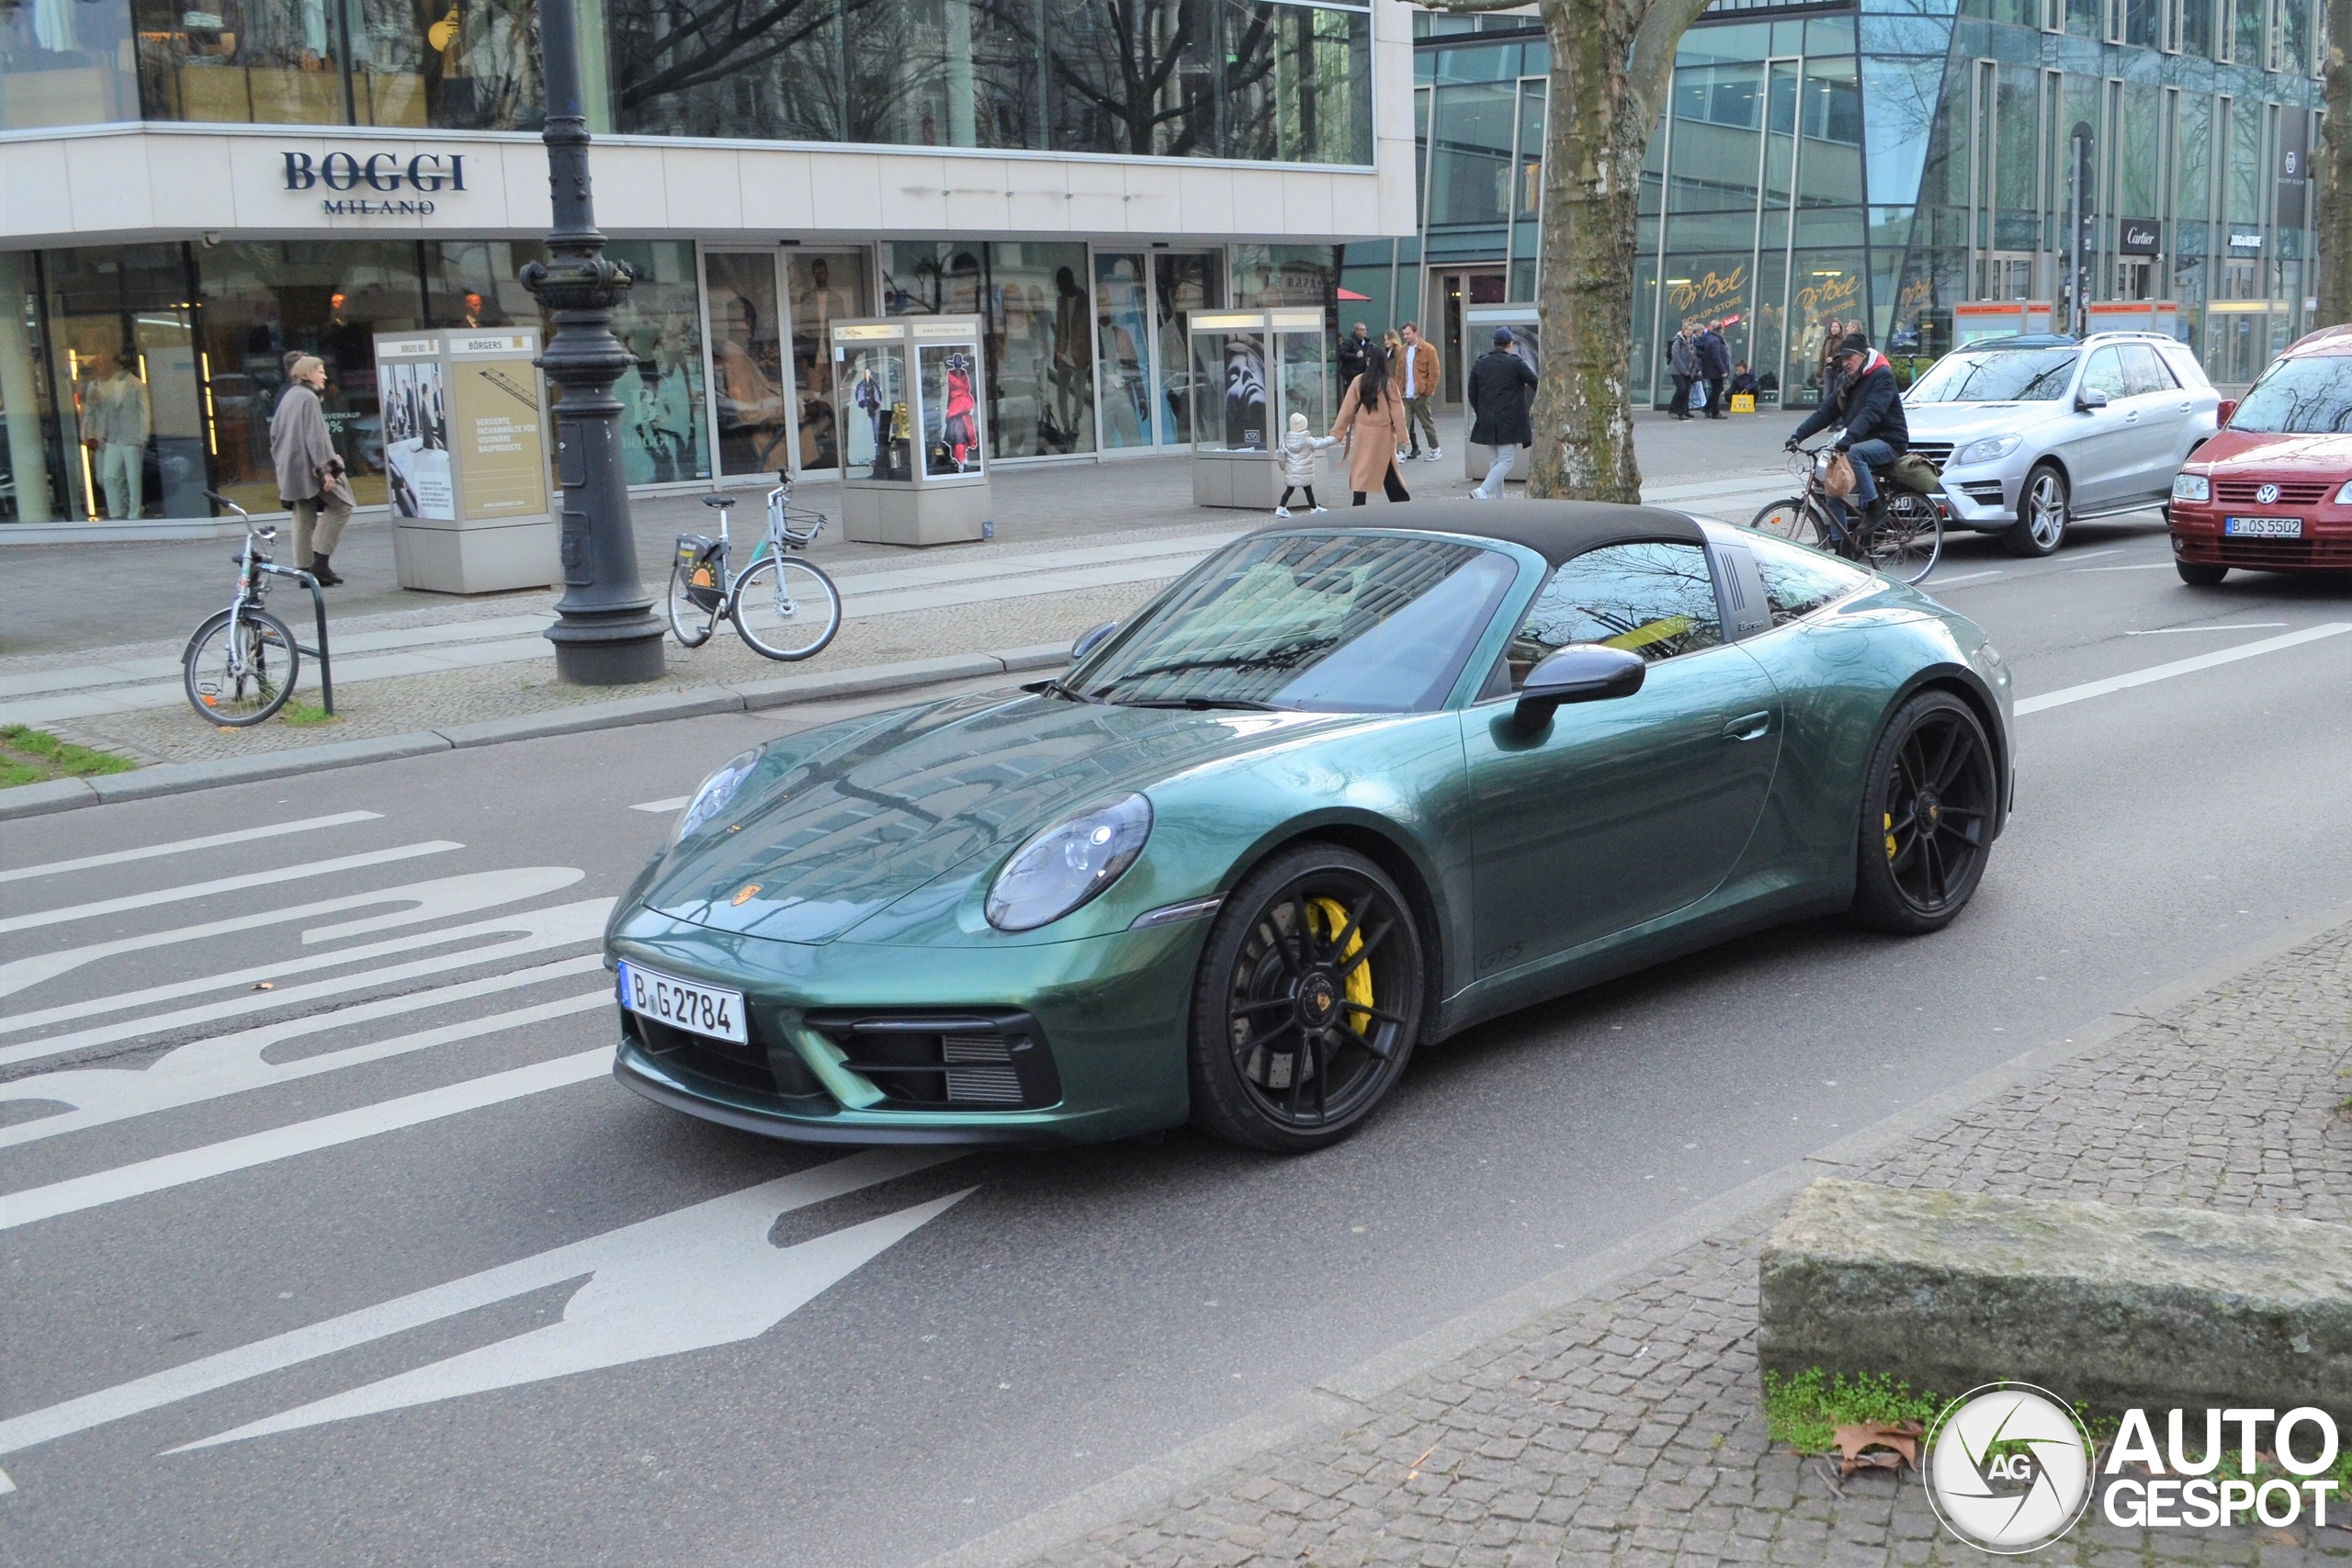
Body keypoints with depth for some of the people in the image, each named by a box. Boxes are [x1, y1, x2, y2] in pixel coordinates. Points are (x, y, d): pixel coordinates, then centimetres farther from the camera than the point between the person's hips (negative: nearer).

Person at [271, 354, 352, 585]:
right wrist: (325, 468, -22)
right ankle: (320, 561, -8)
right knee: (340, 507, -2)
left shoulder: (288, 397, 15)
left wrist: (281, 461, 23)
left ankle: (305, 568, 8)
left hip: (291, 468, 9)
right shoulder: (308, 398, -13)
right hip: (308, 467, -9)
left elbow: (274, 431, 20)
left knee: (303, 517, 9)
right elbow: (315, 436, -19)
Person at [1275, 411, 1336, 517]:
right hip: (1304, 472, -4)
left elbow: (1282, 454, 0)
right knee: (1308, 490, 8)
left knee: (1289, 489, 11)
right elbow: (1320, 443, -10)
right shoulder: (1308, 440, -13)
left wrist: (1283, 466, 14)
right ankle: (1315, 509, 20)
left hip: (1291, 472, 4)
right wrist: (1335, 438, -1)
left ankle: (1281, 508, 3)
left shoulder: (1286, 439, -3)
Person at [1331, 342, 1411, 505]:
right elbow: (1397, 410, -5)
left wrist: (1336, 432, 5)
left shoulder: (1359, 381, -6)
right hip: (1384, 434, 1)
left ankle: (1358, 505, -4)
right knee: (1387, 470, 15)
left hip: (1364, 432, -1)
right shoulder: (1389, 383, -7)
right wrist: (1401, 435, 1)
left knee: (1360, 471, 3)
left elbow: (1347, 409, -2)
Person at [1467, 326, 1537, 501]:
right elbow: (1536, 384, -4)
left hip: (1487, 421, 6)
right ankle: (1483, 491, -19)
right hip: (1509, 421, -6)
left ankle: (1498, 497, 17)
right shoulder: (1515, 363, -8)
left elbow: (1473, 393, 10)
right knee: (1506, 459, -4)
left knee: (1496, 459, 16)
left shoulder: (1480, 364, 6)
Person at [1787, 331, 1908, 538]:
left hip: (1888, 441, -8)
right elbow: (1826, 411, 6)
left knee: (1853, 454, -36)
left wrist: (1848, 438, -44)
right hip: (1864, 442, 8)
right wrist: (1798, 434, -7)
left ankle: (1875, 509, -26)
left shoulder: (1882, 375, -13)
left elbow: (1871, 412, -29)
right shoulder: (1847, 380, 12)